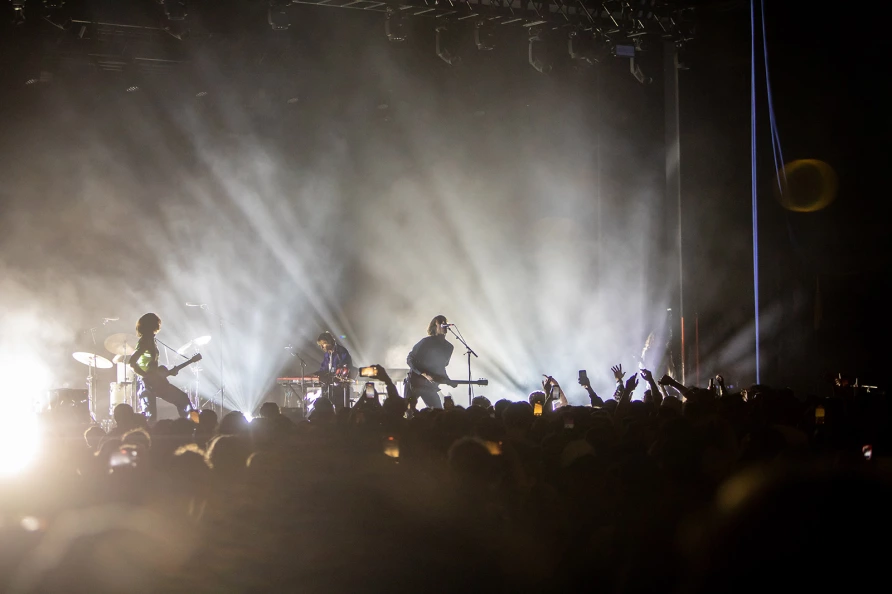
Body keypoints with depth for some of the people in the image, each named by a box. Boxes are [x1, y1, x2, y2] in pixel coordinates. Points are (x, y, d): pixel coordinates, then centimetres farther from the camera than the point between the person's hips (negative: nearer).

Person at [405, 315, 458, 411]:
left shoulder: (448, 347, 9)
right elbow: (409, 359, -10)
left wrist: (448, 381, 6)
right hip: (414, 382, -5)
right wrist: (425, 374, -19)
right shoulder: (426, 342, -10)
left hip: (430, 386, 5)